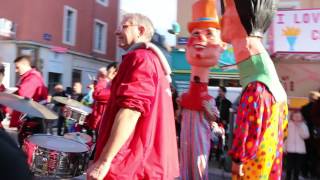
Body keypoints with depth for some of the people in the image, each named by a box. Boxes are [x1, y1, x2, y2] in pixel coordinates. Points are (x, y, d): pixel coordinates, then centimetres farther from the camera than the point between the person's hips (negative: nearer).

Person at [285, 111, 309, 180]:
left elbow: (306, 136, -9)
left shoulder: (303, 125, 5)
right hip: (290, 150, -2)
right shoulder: (288, 124, 1)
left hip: (300, 150, 2)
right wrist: (284, 148, -1)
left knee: (297, 169, 7)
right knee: (289, 168, -1)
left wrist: (299, 126, -13)